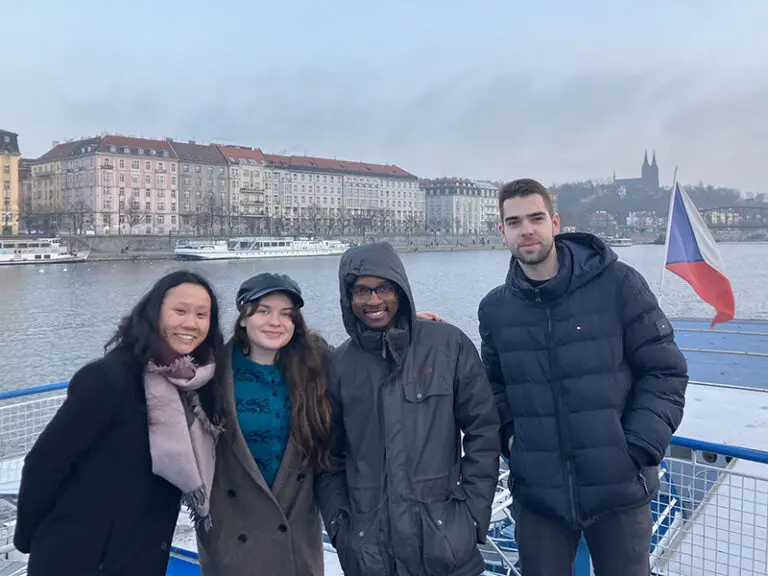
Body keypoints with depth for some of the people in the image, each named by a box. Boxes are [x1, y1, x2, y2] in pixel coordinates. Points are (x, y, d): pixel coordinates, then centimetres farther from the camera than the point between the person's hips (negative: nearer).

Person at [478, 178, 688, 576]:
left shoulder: (618, 284, -8)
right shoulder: (495, 308, 1)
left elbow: (665, 371, -3)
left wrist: (638, 448, -10)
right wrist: (508, 433, 0)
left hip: (617, 488, -2)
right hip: (536, 493, 2)